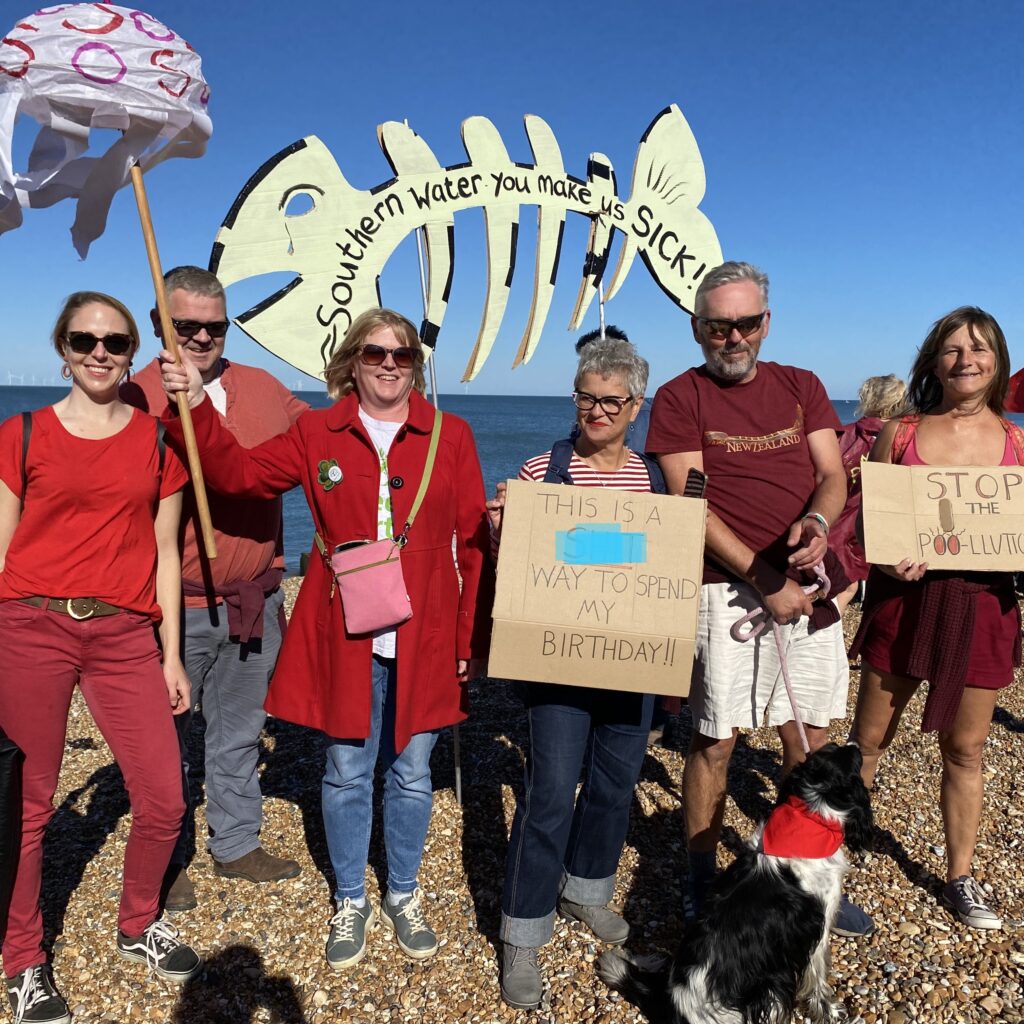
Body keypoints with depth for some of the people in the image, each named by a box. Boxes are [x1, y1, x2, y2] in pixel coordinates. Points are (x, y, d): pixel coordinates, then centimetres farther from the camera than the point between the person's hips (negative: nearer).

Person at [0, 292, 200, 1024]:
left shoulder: (158, 440, 7)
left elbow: (165, 554, 9)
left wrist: (172, 655, 8)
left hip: (124, 635, 2)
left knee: (164, 801, 2)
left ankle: (139, 925, 31)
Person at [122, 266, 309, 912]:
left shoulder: (264, 389, 4)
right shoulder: (132, 403, -7)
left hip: (255, 603, 4)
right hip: (174, 608, -3)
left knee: (241, 733, 19)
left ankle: (238, 845, 38)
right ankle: (168, 862, 34)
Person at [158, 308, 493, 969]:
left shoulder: (451, 436, 0)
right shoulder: (317, 433, 3)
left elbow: (476, 543, -1)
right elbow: (240, 473, -4)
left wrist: (472, 638, -3)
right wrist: (196, 407, -18)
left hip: (425, 639, 0)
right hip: (344, 637, 0)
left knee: (411, 772, 14)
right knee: (347, 773, 12)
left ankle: (404, 895, 38)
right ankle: (350, 903, 35)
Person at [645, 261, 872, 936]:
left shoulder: (801, 387, 13)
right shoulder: (680, 398, -1)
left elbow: (834, 477, 7)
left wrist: (816, 521, -16)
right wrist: (764, 579, -15)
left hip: (810, 583, 5)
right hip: (730, 587, -4)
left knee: (811, 739, 11)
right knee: (716, 739, 1)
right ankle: (702, 885, 19)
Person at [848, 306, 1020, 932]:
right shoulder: (900, 434, 1)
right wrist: (887, 559, -15)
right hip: (903, 600, -1)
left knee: (965, 748, 12)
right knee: (870, 739, 8)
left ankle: (961, 876, 31)